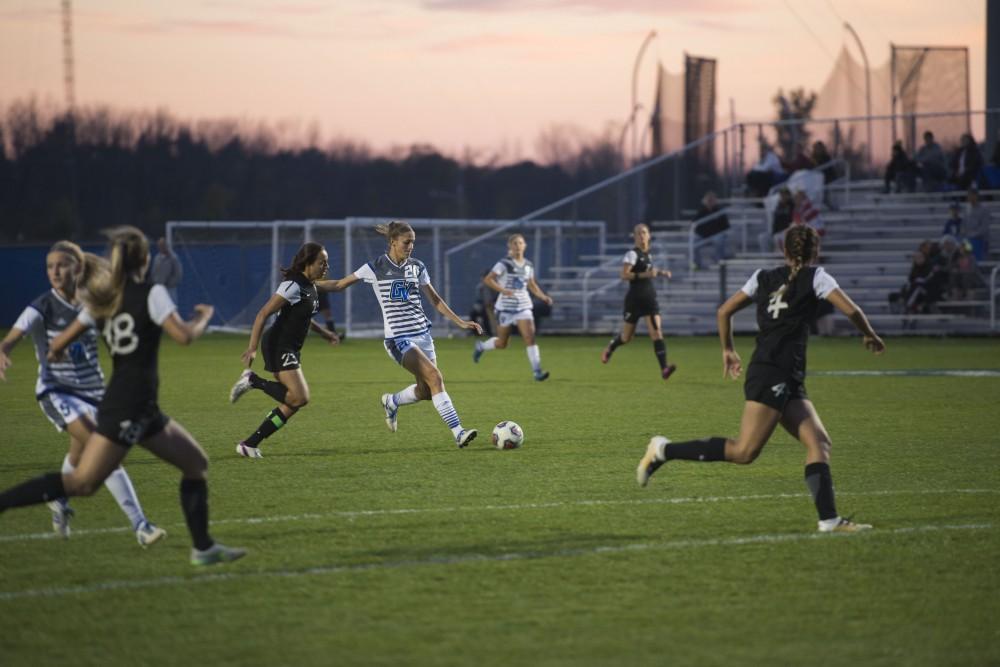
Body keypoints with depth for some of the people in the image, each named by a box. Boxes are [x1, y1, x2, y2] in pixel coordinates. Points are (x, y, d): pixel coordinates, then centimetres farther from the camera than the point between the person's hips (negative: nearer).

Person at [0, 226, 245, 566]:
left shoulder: (105, 298, 10)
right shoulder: (151, 293, -10)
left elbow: (58, 343, 8)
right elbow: (184, 336, -19)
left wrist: (54, 353, 31)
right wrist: (204, 317, 2)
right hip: (127, 410, -9)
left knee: (196, 463, 16)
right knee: (81, 482, -11)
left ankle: (204, 548, 17)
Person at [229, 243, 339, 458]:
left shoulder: (311, 287, 11)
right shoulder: (293, 285, -17)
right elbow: (263, 314, -19)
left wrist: (324, 333, 22)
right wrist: (252, 348, -23)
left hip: (291, 350, 10)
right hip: (278, 346, -10)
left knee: (292, 403, 4)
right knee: (300, 398, -20)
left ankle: (249, 444, 8)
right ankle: (252, 380, -5)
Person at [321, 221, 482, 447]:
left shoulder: (417, 267, 9)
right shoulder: (375, 268, -4)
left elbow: (435, 300, 16)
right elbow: (339, 285, 4)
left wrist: (461, 322, 10)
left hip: (422, 333, 6)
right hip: (398, 338, -6)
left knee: (426, 390, 1)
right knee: (435, 377, -21)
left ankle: (391, 402, 33)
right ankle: (458, 433, -22)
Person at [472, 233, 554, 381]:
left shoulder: (528, 265, 7)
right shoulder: (504, 264, -10)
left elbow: (532, 285, 20)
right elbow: (488, 280, -17)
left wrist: (543, 296, 4)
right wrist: (503, 290, -31)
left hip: (523, 306, 3)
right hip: (506, 306, -3)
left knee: (530, 337, -15)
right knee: (502, 343, 8)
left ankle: (537, 371, -17)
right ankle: (480, 347, 39)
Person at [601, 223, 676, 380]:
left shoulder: (648, 254, 12)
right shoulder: (632, 254, -10)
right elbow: (624, 275, -21)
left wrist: (660, 272, 15)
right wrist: (644, 274, -29)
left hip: (649, 299, 5)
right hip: (635, 299, -5)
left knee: (657, 332, -13)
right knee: (627, 337, 10)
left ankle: (664, 369, -24)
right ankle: (610, 348, 44)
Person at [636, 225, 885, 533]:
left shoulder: (764, 277, 17)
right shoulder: (815, 277, 0)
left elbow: (724, 311, 17)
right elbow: (850, 310, -8)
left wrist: (727, 350, 28)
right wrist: (870, 335, 10)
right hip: (773, 375, -8)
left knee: (819, 442, 4)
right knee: (744, 451, -13)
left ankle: (829, 519, -5)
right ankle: (664, 450, -12)